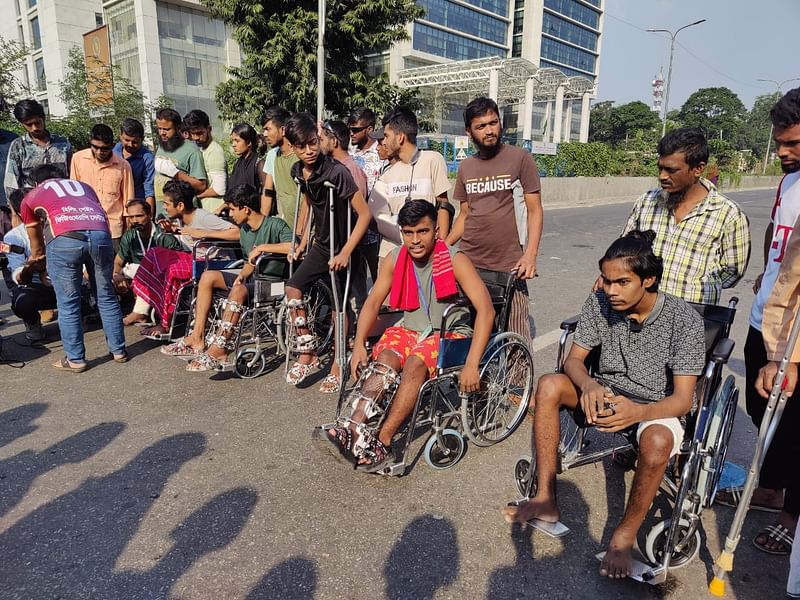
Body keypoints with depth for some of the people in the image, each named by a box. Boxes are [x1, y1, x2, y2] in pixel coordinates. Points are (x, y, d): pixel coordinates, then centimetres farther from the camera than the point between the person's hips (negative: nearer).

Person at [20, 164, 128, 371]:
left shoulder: (30, 197, 30)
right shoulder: (83, 186, 37)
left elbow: (37, 247, 37)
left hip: (64, 239, -2)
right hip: (100, 234, 3)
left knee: (68, 303, 10)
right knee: (106, 297, 15)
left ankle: (75, 359, 18)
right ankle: (118, 350, 24)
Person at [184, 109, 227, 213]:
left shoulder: (215, 152, -17)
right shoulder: (198, 148, 12)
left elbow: (219, 190, -21)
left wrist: (195, 194, -10)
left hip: (213, 211, -8)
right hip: (201, 208, 8)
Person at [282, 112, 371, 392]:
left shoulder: (336, 172, -25)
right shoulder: (298, 171, -2)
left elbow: (364, 213, -25)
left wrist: (345, 253, -26)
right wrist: (304, 241, 16)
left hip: (343, 247, -7)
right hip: (322, 244, 7)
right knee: (293, 288, -2)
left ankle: (338, 367, 15)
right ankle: (307, 354, 10)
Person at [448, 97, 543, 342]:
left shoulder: (521, 158, 0)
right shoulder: (465, 167, 13)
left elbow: (534, 210, -2)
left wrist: (531, 253, -14)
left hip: (509, 266, -4)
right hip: (469, 264, 4)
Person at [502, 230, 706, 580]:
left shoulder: (684, 320, -19)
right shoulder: (600, 302, -11)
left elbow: (682, 399, -22)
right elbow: (573, 360, -8)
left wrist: (637, 411, -44)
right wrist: (589, 385, -32)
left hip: (656, 409, -3)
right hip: (603, 395, 4)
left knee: (657, 440, -38)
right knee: (549, 385, -23)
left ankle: (624, 536, -13)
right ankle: (546, 502, -17)